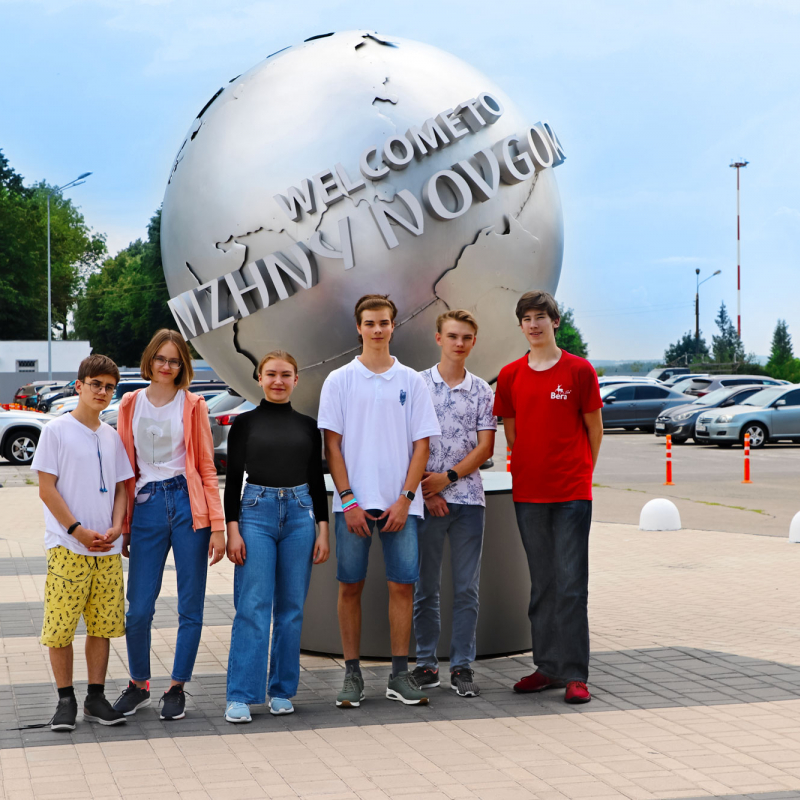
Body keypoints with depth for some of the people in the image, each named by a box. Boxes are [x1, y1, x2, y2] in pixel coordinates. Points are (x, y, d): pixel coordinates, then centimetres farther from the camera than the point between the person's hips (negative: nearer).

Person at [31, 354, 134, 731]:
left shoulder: (112, 437, 12)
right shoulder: (56, 431, -3)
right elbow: (46, 489, -6)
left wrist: (116, 528, -2)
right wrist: (78, 530, -12)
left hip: (108, 548, 5)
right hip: (67, 546, -5)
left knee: (103, 625, 6)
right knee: (60, 627, -3)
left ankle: (96, 698, 15)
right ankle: (65, 700, 8)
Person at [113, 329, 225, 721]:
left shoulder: (193, 406, 6)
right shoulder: (131, 405, 10)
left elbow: (207, 468, 5)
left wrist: (217, 525, -2)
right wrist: (122, 524, 8)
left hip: (187, 504, -1)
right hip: (146, 505, 1)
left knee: (190, 607, 1)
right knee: (138, 608, -2)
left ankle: (177, 688, 15)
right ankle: (138, 684, 19)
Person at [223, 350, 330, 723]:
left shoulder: (308, 426, 10)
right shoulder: (245, 422, 4)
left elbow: (317, 481, 11)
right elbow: (233, 479, 1)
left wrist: (323, 530, 5)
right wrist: (232, 529, -7)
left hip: (300, 514, 3)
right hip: (256, 511, -3)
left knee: (291, 607, 5)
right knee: (253, 607, -8)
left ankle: (282, 691, 15)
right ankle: (240, 696, -5)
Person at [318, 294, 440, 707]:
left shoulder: (411, 381, 7)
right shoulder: (339, 380, 4)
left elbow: (421, 444, 5)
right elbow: (332, 445, 1)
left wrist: (405, 499, -5)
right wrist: (348, 500, -7)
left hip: (400, 502, 1)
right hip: (353, 502, -1)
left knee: (402, 584, 0)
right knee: (350, 586, 2)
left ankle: (400, 674, 9)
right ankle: (352, 674, 11)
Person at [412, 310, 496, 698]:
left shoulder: (482, 391, 7)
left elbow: (484, 448, 1)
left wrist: (448, 477, -10)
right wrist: (424, 488, -8)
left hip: (468, 497, 2)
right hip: (426, 500, -1)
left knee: (467, 588, 3)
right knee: (426, 586, 5)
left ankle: (462, 666, 9)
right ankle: (426, 662, 14)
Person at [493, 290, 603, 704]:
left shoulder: (579, 370, -2)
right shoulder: (510, 376, 7)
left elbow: (594, 428, 5)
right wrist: (532, 470, 11)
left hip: (572, 494, -3)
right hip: (527, 493, 4)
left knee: (571, 584, -5)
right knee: (542, 584, 10)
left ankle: (575, 674, -1)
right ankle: (547, 667, 17)